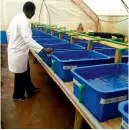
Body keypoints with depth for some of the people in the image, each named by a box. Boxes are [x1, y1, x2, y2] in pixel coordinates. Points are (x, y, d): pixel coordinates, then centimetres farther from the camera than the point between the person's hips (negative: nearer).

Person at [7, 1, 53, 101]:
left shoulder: (17, 17, 6)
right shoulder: (24, 21, -24)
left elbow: (9, 31, 16)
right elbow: (28, 39, -33)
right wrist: (43, 49, -35)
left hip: (15, 49, 9)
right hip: (18, 52, -9)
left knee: (26, 72, 21)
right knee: (20, 75, 9)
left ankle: (30, 89, 38)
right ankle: (18, 95, 28)